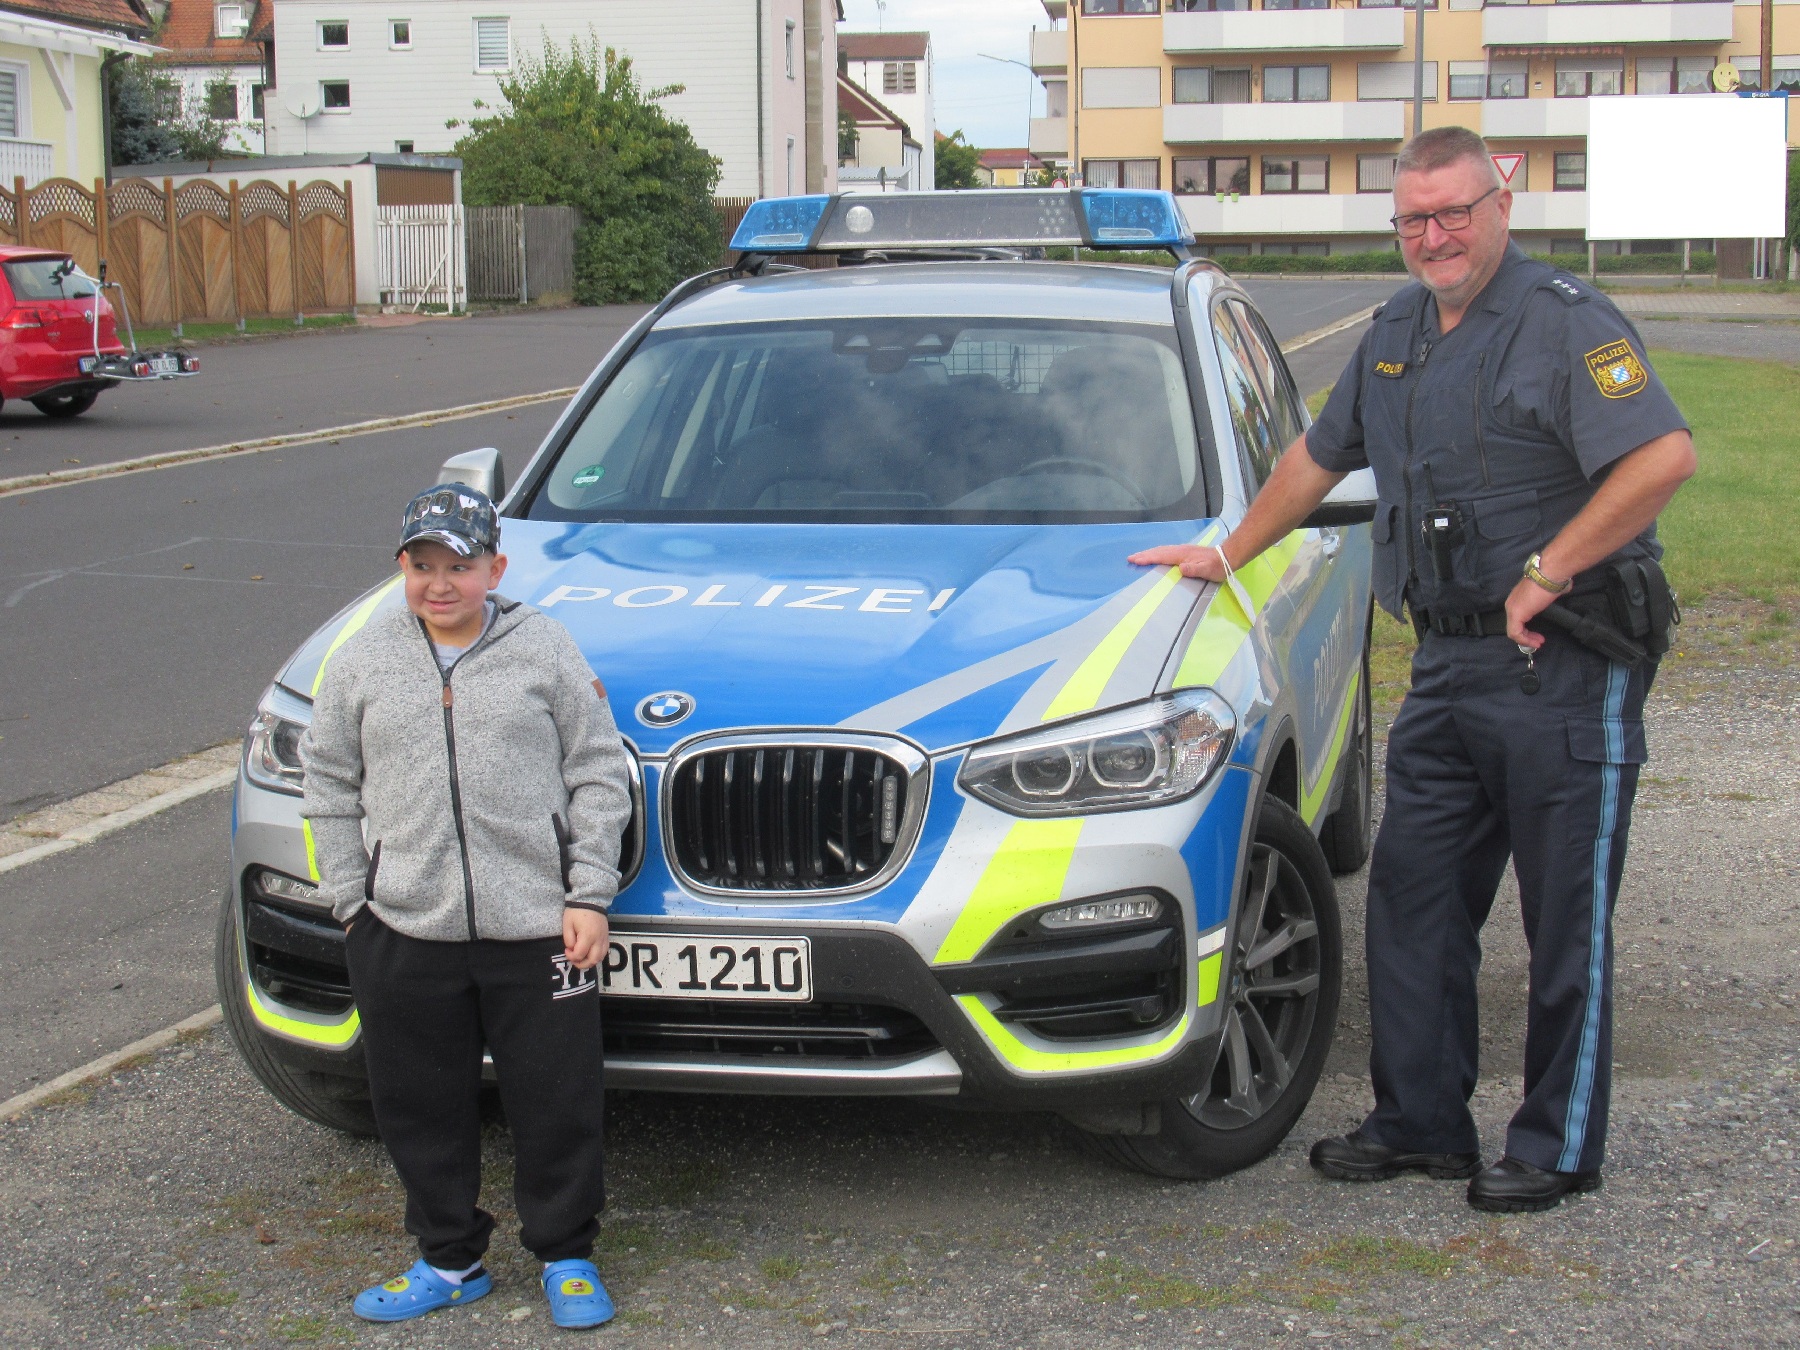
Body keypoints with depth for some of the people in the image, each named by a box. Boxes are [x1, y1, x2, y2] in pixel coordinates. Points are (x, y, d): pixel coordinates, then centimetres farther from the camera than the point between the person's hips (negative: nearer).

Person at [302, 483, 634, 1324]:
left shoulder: (544, 650, 2)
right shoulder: (362, 661, 7)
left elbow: (598, 773, 3)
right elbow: (330, 784, 11)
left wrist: (589, 894, -3)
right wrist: (348, 896, 4)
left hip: (535, 926, -2)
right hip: (402, 931, 2)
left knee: (557, 1099, 5)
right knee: (421, 1105, 10)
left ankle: (566, 1257, 23)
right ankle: (449, 1260, 28)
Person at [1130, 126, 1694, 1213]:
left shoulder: (1566, 321, -11)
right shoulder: (1398, 334, 15)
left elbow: (1666, 454, -23)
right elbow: (1319, 457, 28)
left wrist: (1543, 573, -20)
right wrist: (1227, 555, 31)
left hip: (1565, 666, -8)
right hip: (1449, 664, 8)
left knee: (1568, 919, 0)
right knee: (1415, 897, 9)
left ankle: (1559, 1145, 11)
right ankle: (1421, 1122, 20)